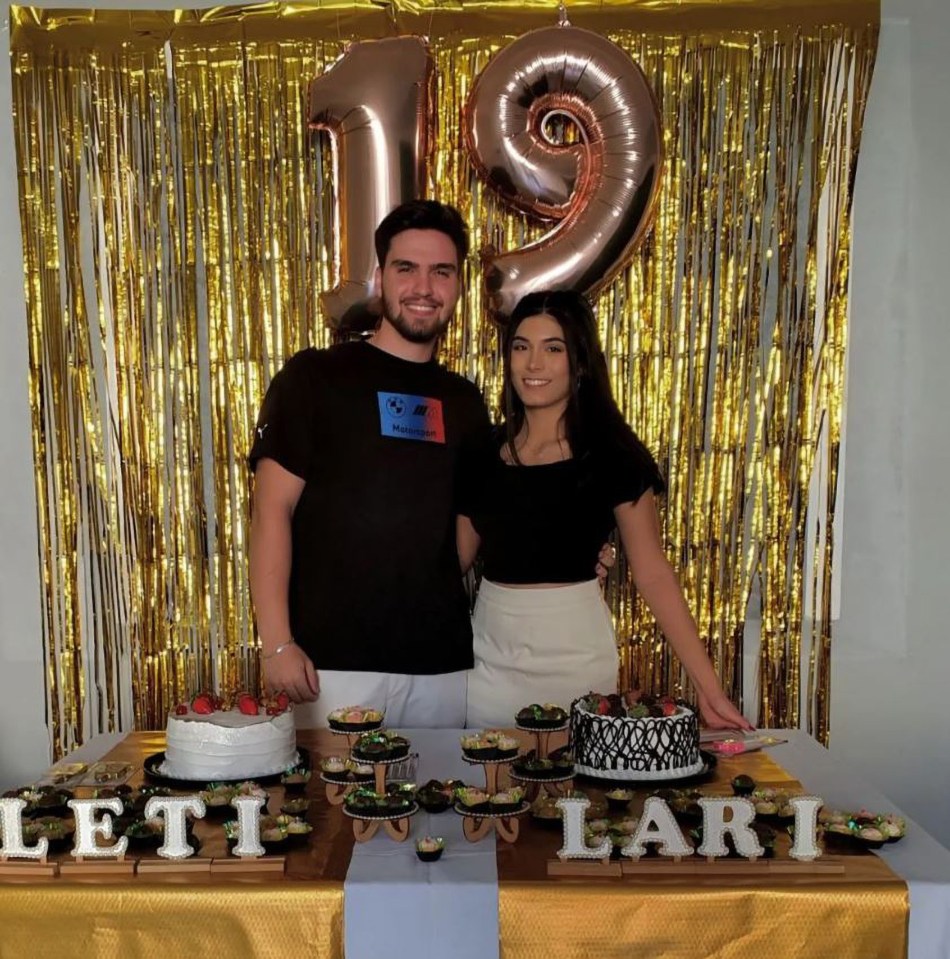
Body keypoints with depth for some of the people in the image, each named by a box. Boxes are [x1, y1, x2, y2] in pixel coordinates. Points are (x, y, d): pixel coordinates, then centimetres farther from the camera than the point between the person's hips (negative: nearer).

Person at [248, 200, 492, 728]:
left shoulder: (464, 401, 11)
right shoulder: (314, 377, -2)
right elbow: (272, 510, -6)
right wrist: (276, 643, -13)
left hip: (444, 664, 4)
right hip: (334, 661, -4)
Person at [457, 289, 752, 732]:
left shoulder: (611, 455, -8)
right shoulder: (485, 450, 4)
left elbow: (653, 575, -9)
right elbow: (458, 553, 9)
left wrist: (708, 687, -13)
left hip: (573, 653, -3)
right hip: (489, 653, 4)